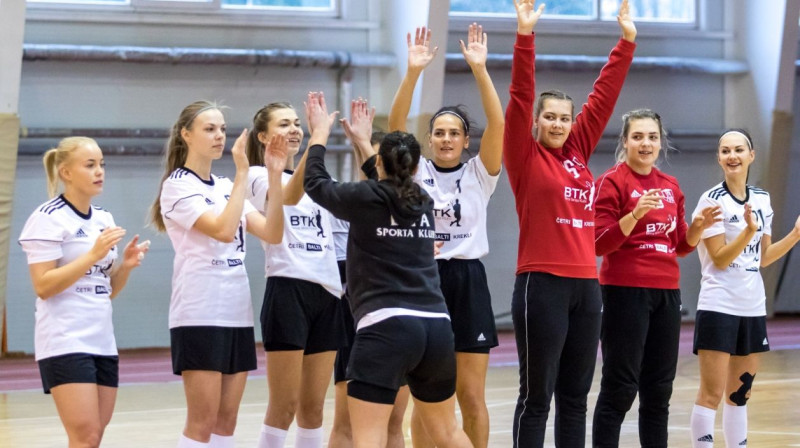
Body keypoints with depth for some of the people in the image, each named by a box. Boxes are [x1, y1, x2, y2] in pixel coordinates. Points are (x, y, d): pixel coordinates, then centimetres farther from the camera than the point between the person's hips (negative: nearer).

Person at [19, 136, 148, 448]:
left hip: (102, 341, 8)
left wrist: (126, 264, -2)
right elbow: (43, 286, -15)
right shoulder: (48, 218, -8)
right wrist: (93, 255, -20)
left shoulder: (105, 219, 14)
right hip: (65, 342, -8)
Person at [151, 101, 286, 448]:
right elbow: (223, 229, -21)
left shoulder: (226, 187, 14)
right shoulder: (177, 186, -7)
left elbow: (272, 234, 2)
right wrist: (242, 173, -20)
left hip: (238, 315, 7)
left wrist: (274, 176, -7)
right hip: (200, 316, -7)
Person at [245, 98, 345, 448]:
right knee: (284, 406, -5)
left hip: (328, 292, 6)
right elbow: (288, 196, -25)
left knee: (313, 406, 8)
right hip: (288, 291, -6)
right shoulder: (259, 176, -3)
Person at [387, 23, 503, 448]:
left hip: (468, 283, 0)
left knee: (471, 396, 3)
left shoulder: (479, 175, 3)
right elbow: (396, 126, -11)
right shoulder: (414, 173, 3)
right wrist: (413, 72, -23)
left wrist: (480, 69, -21)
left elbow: (497, 124, -11)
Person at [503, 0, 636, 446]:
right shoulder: (526, 158, -1)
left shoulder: (578, 153, 12)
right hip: (542, 286, -6)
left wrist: (627, 41, 12)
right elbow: (520, 97, -10)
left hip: (586, 286, 6)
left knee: (575, 396, 10)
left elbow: (604, 95, 14)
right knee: (537, 397, -1)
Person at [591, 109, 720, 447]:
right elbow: (599, 244, -13)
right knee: (620, 388, -8)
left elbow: (681, 246, 17)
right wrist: (635, 215, -25)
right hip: (626, 291, -6)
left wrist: (700, 226, -2)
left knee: (659, 388, 8)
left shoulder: (671, 186, 12)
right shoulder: (612, 182, -6)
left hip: (666, 292, 6)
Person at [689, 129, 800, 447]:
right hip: (719, 307, -6)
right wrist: (749, 230, -26)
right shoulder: (713, 200, -8)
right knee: (711, 393, -7)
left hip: (753, 308, 6)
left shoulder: (762, 199, 10)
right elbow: (720, 259, -14)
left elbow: (763, 258, 13)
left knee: (740, 394, 10)